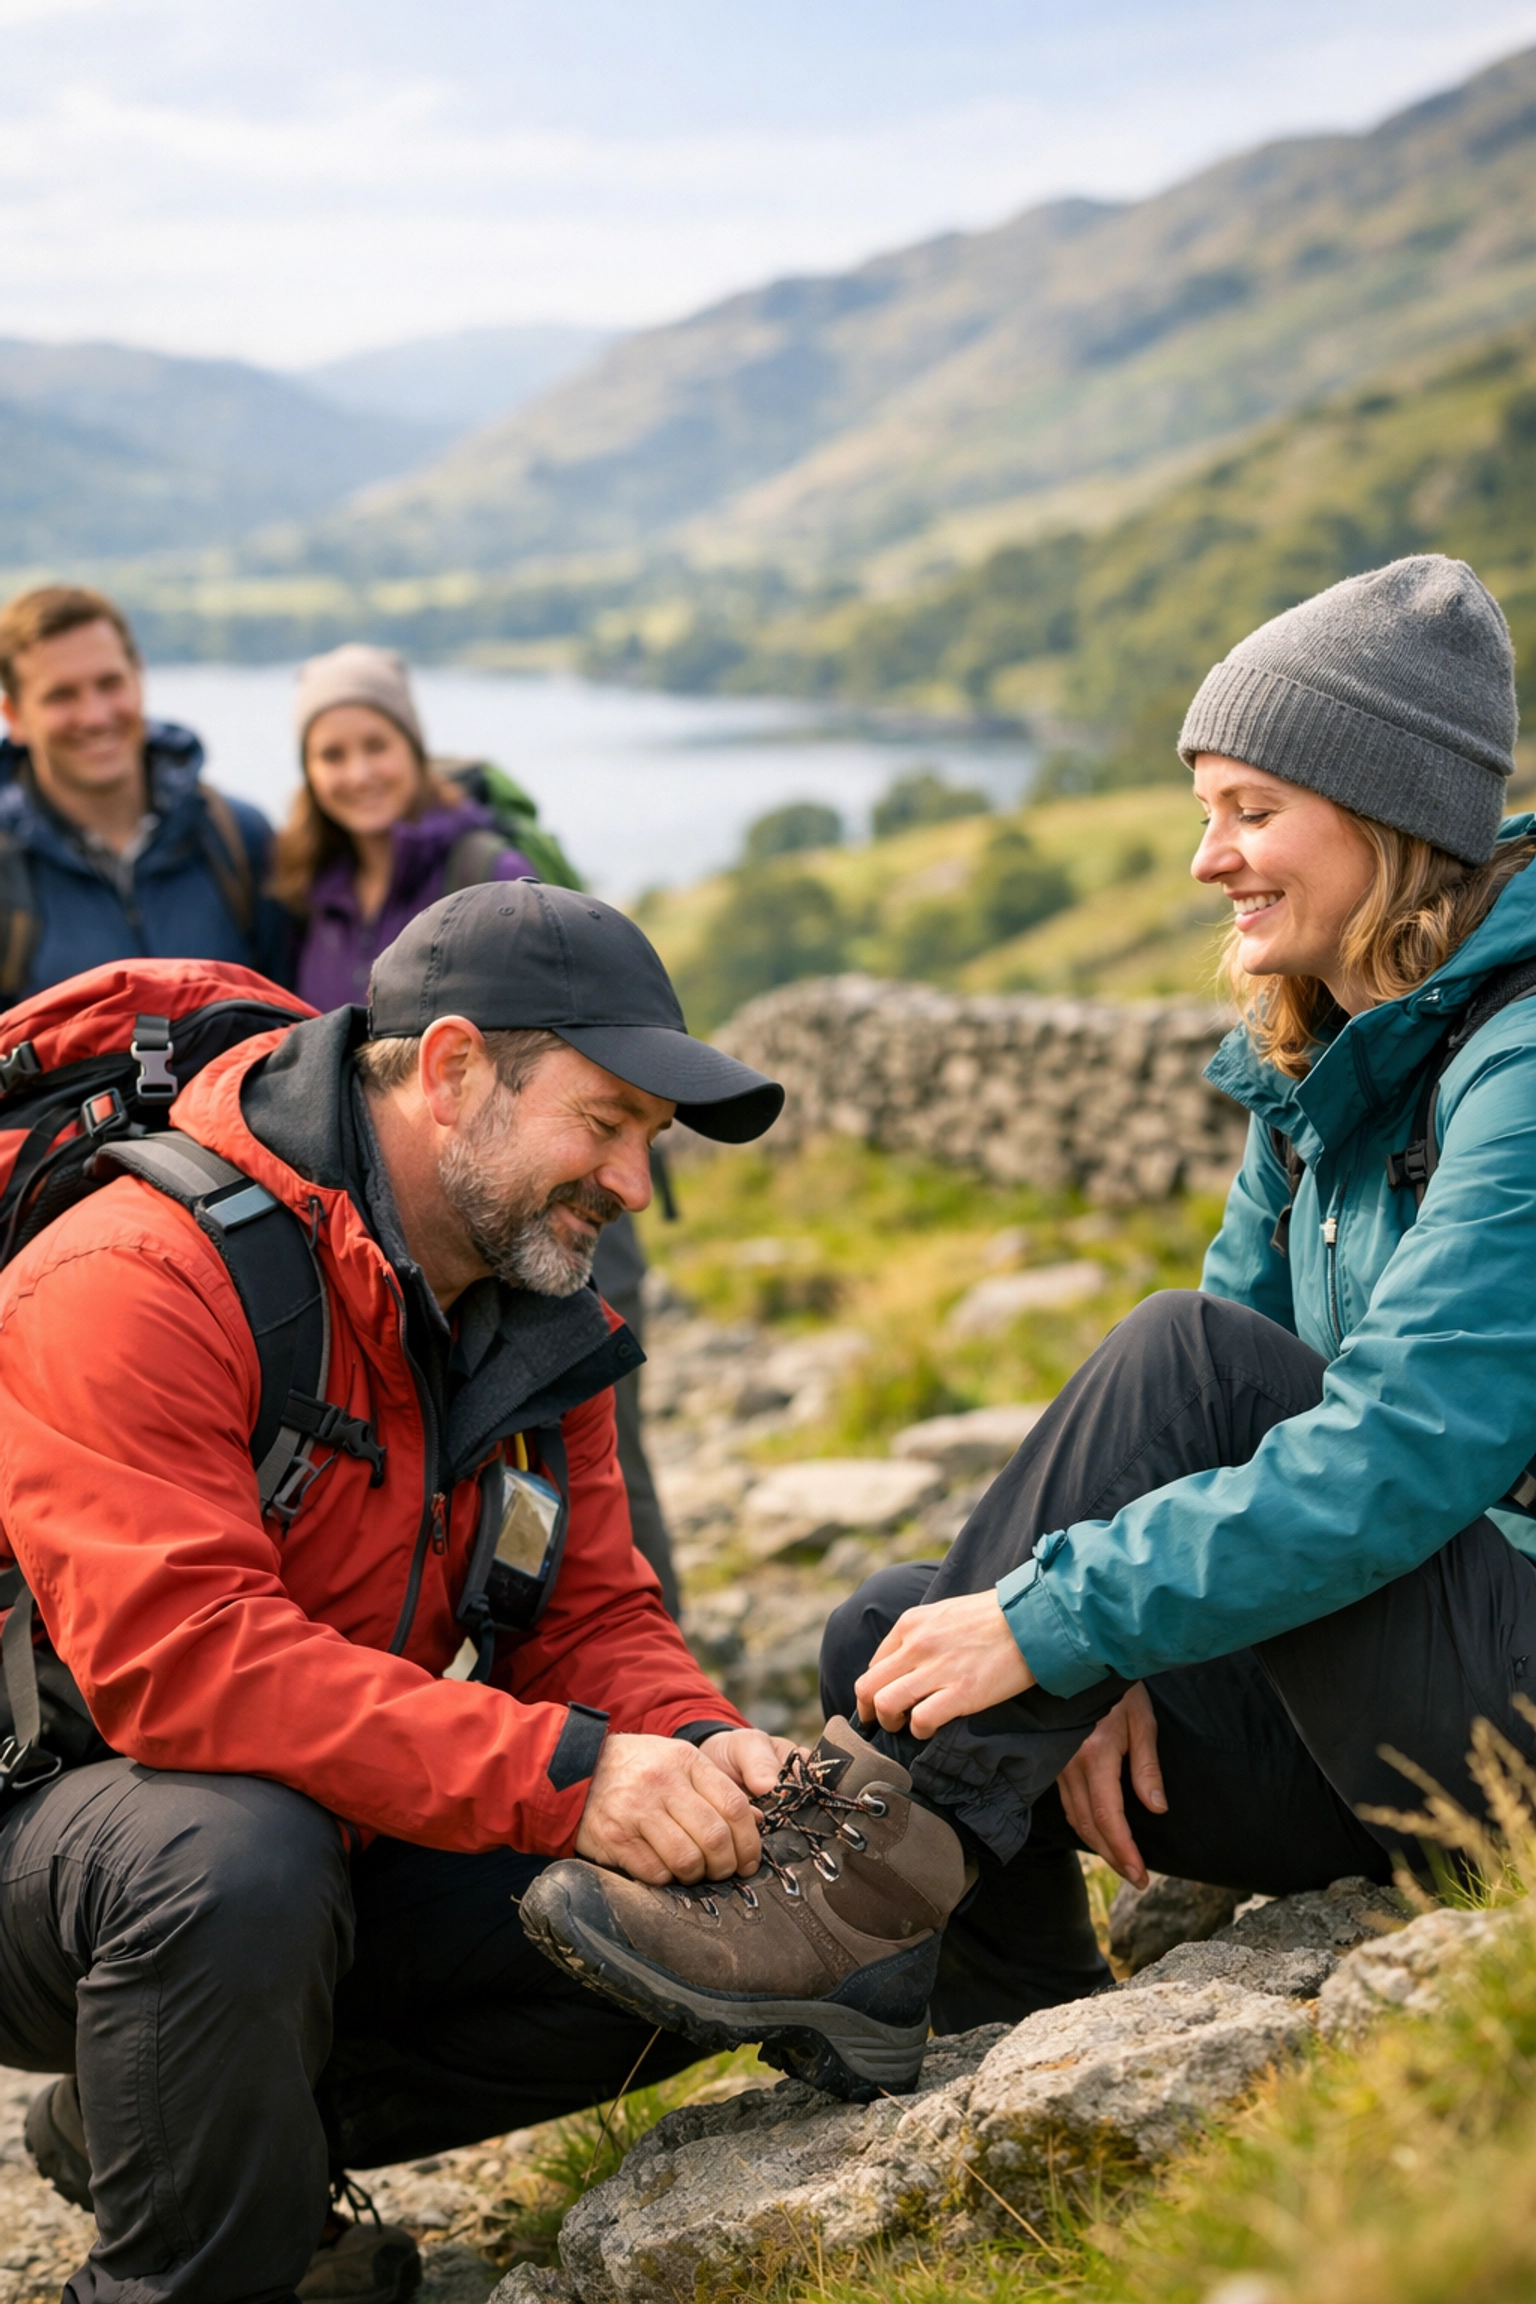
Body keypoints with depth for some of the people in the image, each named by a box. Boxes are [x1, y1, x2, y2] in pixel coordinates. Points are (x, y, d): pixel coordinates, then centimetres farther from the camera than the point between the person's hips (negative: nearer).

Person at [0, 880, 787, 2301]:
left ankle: (138, 2128, 4)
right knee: (238, 1856, -39)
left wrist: (694, 1748, -21)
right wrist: (559, 1772, -38)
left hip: (342, 1842, 8)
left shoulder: (536, 1319, 4)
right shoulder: (137, 1284, -24)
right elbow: (179, 1659, -34)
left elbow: (592, 1618, 3)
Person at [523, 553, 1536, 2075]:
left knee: (1190, 1352, -26)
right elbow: (1217, 1451, 9)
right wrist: (1106, 1673, -7)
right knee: (892, 1632, -1)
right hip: (1395, 1711, 9)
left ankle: (869, 1876, -20)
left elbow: (1396, 1457, -28)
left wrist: (1053, 1622, -26)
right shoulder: (1327, 1068, 10)